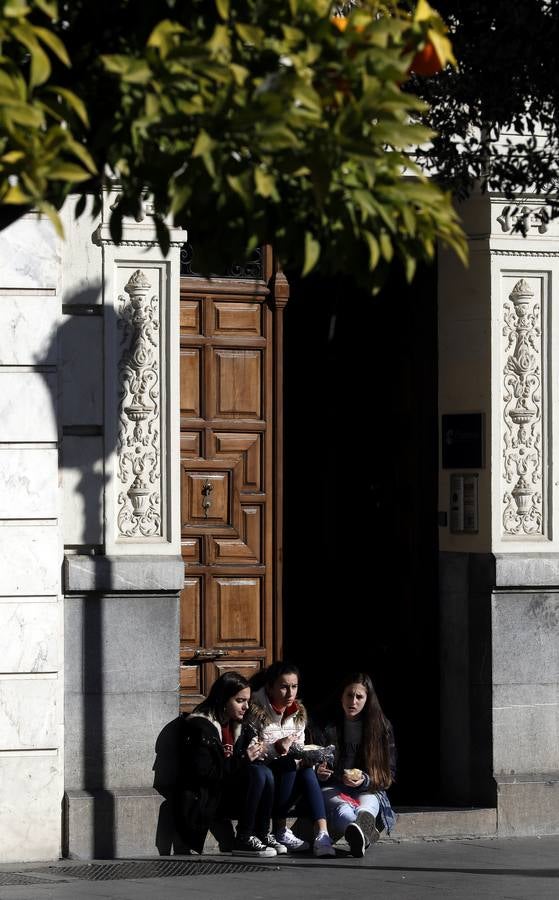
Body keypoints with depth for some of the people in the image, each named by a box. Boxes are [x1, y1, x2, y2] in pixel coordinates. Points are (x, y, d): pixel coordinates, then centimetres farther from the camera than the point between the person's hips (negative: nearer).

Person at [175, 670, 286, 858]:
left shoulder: (236, 725, 13)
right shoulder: (200, 727, -14)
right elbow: (203, 772, -21)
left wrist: (253, 752, -6)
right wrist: (243, 759, -21)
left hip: (226, 790, 8)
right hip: (203, 799, -8)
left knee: (265, 773, -18)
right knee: (258, 773, -25)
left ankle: (263, 834, -14)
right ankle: (243, 840, -24)